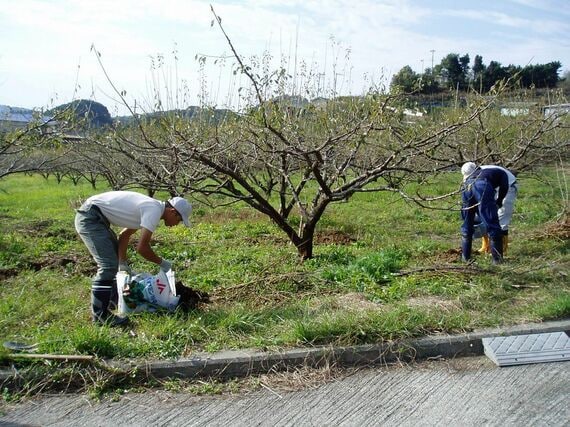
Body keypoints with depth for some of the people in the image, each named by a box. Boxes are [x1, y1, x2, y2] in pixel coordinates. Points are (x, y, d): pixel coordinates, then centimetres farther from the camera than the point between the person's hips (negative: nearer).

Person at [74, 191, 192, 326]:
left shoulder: (149, 208, 13)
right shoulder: (154, 211, -17)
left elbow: (124, 235, 24)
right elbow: (142, 248, -21)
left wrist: (122, 263, 27)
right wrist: (161, 262, -4)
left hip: (96, 217, 11)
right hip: (90, 217, -11)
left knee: (114, 259, 22)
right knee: (108, 265, -14)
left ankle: (114, 297, 36)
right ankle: (100, 315, -5)